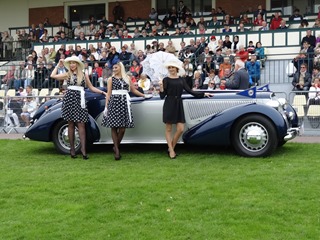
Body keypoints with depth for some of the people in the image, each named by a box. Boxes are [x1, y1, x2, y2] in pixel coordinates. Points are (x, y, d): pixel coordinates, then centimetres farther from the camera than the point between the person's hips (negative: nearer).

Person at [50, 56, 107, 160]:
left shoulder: (84, 75, 12)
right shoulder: (67, 74, 11)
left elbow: (91, 88, 15)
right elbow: (53, 75, 0)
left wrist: (103, 92, 6)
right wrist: (58, 65, 8)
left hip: (79, 100, 0)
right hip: (69, 99, 0)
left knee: (81, 124, -8)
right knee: (71, 124, 2)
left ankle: (83, 149, -11)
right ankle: (72, 149, 8)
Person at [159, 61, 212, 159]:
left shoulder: (181, 79, 12)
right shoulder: (166, 80, 0)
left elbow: (189, 91, 11)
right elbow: (162, 96, -3)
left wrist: (203, 94, 9)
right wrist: (161, 87, -21)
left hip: (178, 105, 4)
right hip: (169, 105, -3)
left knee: (180, 129, -3)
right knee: (168, 129, 0)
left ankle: (171, 148, 13)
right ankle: (171, 150, 9)